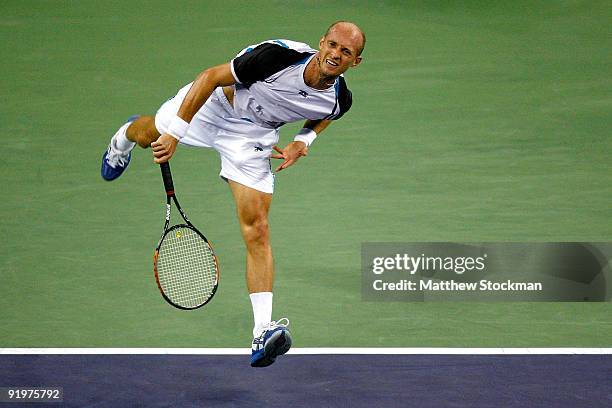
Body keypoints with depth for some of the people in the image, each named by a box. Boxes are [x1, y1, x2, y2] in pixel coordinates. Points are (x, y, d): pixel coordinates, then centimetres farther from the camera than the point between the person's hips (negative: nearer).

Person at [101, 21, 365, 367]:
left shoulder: (340, 100, -22)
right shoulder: (278, 55, -37)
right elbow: (211, 77, -26)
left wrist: (304, 141, -12)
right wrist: (175, 133, -28)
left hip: (253, 136, 1)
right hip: (215, 103, -1)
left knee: (257, 231, -13)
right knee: (149, 133, 28)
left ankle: (262, 333, -16)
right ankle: (125, 136, 70)